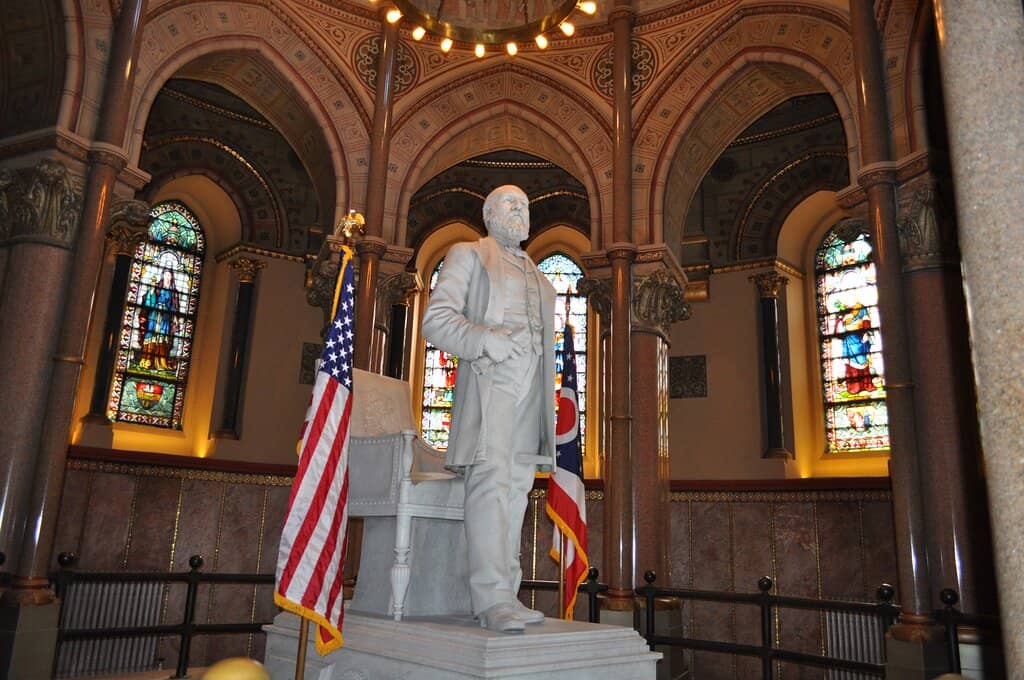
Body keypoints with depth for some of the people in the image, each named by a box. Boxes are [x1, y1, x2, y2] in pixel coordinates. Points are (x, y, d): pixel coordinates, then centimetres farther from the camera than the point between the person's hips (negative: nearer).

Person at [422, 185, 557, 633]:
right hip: (489, 379, -6)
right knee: (491, 482, -17)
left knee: (516, 488, 2)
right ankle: (492, 598, -20)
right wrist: (487, 341, -18)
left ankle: (506, 595, 4)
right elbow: (435, 319, -2)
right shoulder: (468, 255, 10)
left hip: (529, 389, 6)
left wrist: (548, 398, 13)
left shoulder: (535, 274, 29)